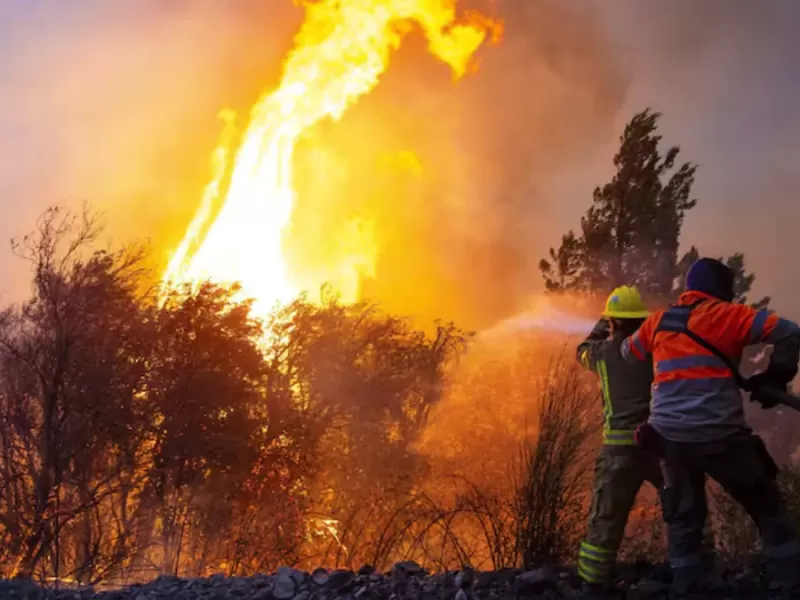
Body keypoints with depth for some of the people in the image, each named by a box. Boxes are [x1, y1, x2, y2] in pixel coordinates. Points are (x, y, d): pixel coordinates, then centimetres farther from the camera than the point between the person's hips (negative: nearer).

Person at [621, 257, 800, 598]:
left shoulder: (657, 322, 13)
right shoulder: (726, 315, -1)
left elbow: (629, 353, 31)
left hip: (670, 435, 4)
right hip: (717, 434, -4)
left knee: (683, 520, 15)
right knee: (768, 509, 10)